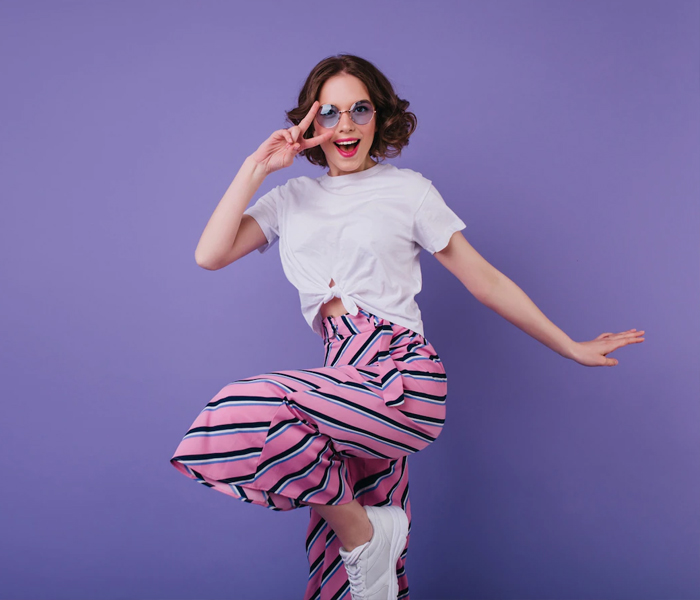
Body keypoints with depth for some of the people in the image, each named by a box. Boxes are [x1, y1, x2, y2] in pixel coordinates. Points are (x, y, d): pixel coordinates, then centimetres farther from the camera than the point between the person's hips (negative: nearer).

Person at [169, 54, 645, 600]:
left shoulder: (408, 190, 8)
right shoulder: (293, 198, 17)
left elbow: (484, 279, 10)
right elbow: (210, 255, 5)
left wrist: (571, 348, 11)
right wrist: (257, 167, 4)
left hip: (400, 374, -4)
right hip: (346, 379, 5)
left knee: (241, 413, -27)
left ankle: (366, 532, -7)